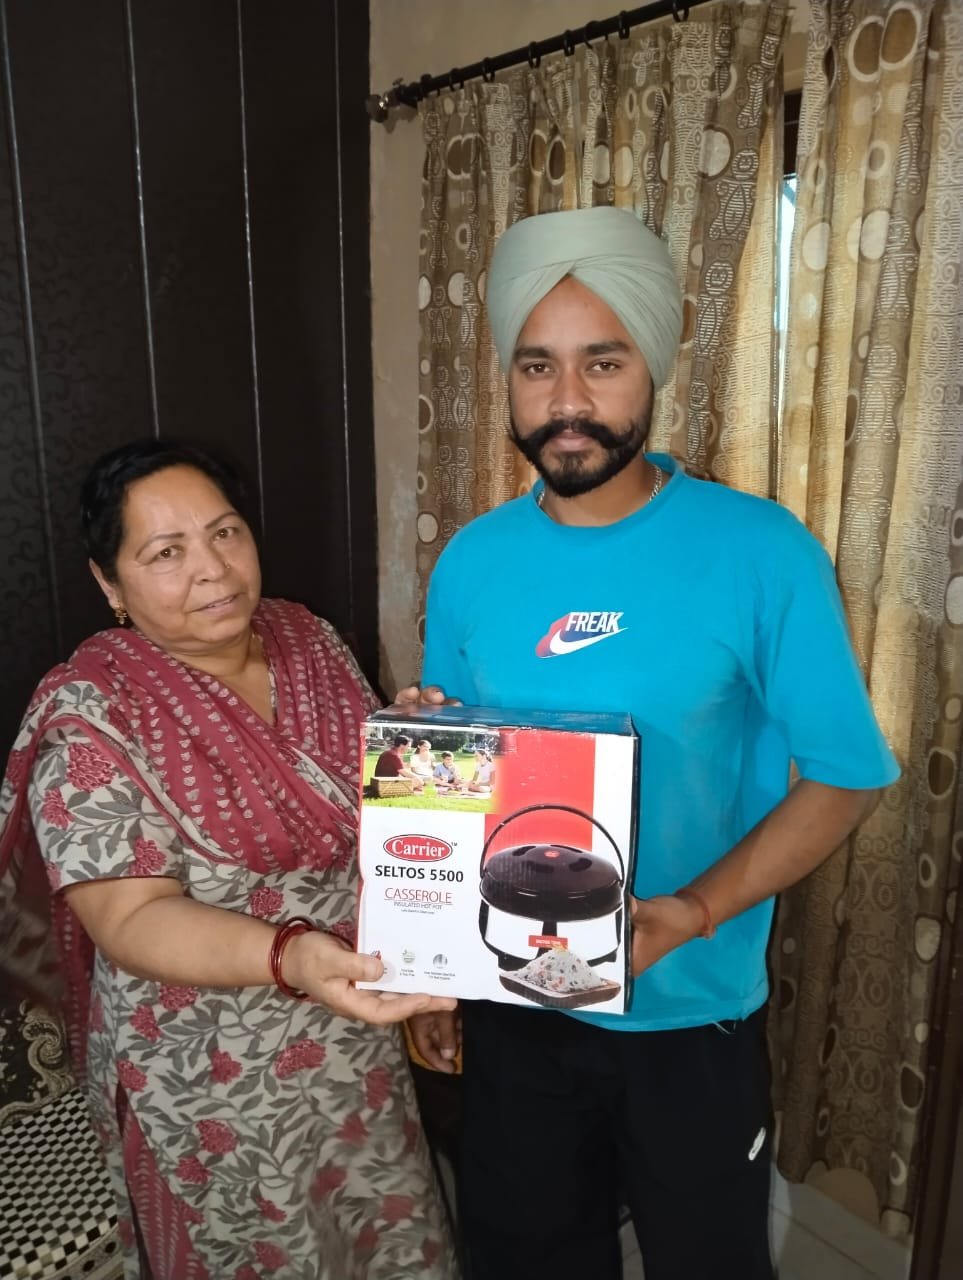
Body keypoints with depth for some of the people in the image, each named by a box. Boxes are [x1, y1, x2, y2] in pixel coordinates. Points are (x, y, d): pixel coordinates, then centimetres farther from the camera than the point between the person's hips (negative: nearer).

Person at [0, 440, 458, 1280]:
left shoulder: (309, 639, -4)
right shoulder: (91, 721, -21)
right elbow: (132, 920, -23)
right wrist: (291, 956, -39)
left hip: (360, 1040, 6)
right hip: (213, 1086, -5)